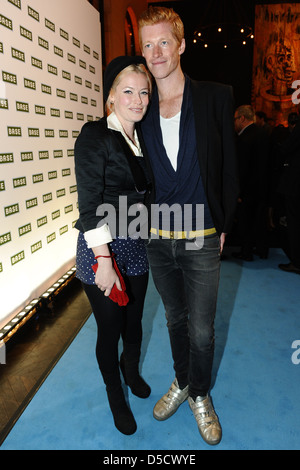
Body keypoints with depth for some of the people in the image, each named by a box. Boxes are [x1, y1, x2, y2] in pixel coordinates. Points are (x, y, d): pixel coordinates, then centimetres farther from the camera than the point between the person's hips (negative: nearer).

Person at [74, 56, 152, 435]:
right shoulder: (95, 136, -11)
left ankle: (132, 371, 50)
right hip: (102, 249, -6)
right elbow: (90, 205, -17)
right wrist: (103, 259, -20)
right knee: (110, 330, 10)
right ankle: (116, 396, 37)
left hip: (137, 247, 6)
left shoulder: (142, 138, 9)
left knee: (134, 322, 19)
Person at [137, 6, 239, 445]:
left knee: (202, 329, 8)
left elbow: (228, 168, 0)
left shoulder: (215, 97, -2)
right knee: (175, 319, 19)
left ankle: (200, 395, 35)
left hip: (201, 241, -2)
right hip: (157, 240, 3)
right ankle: (182, 381, 43)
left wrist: (223, 226, -1)